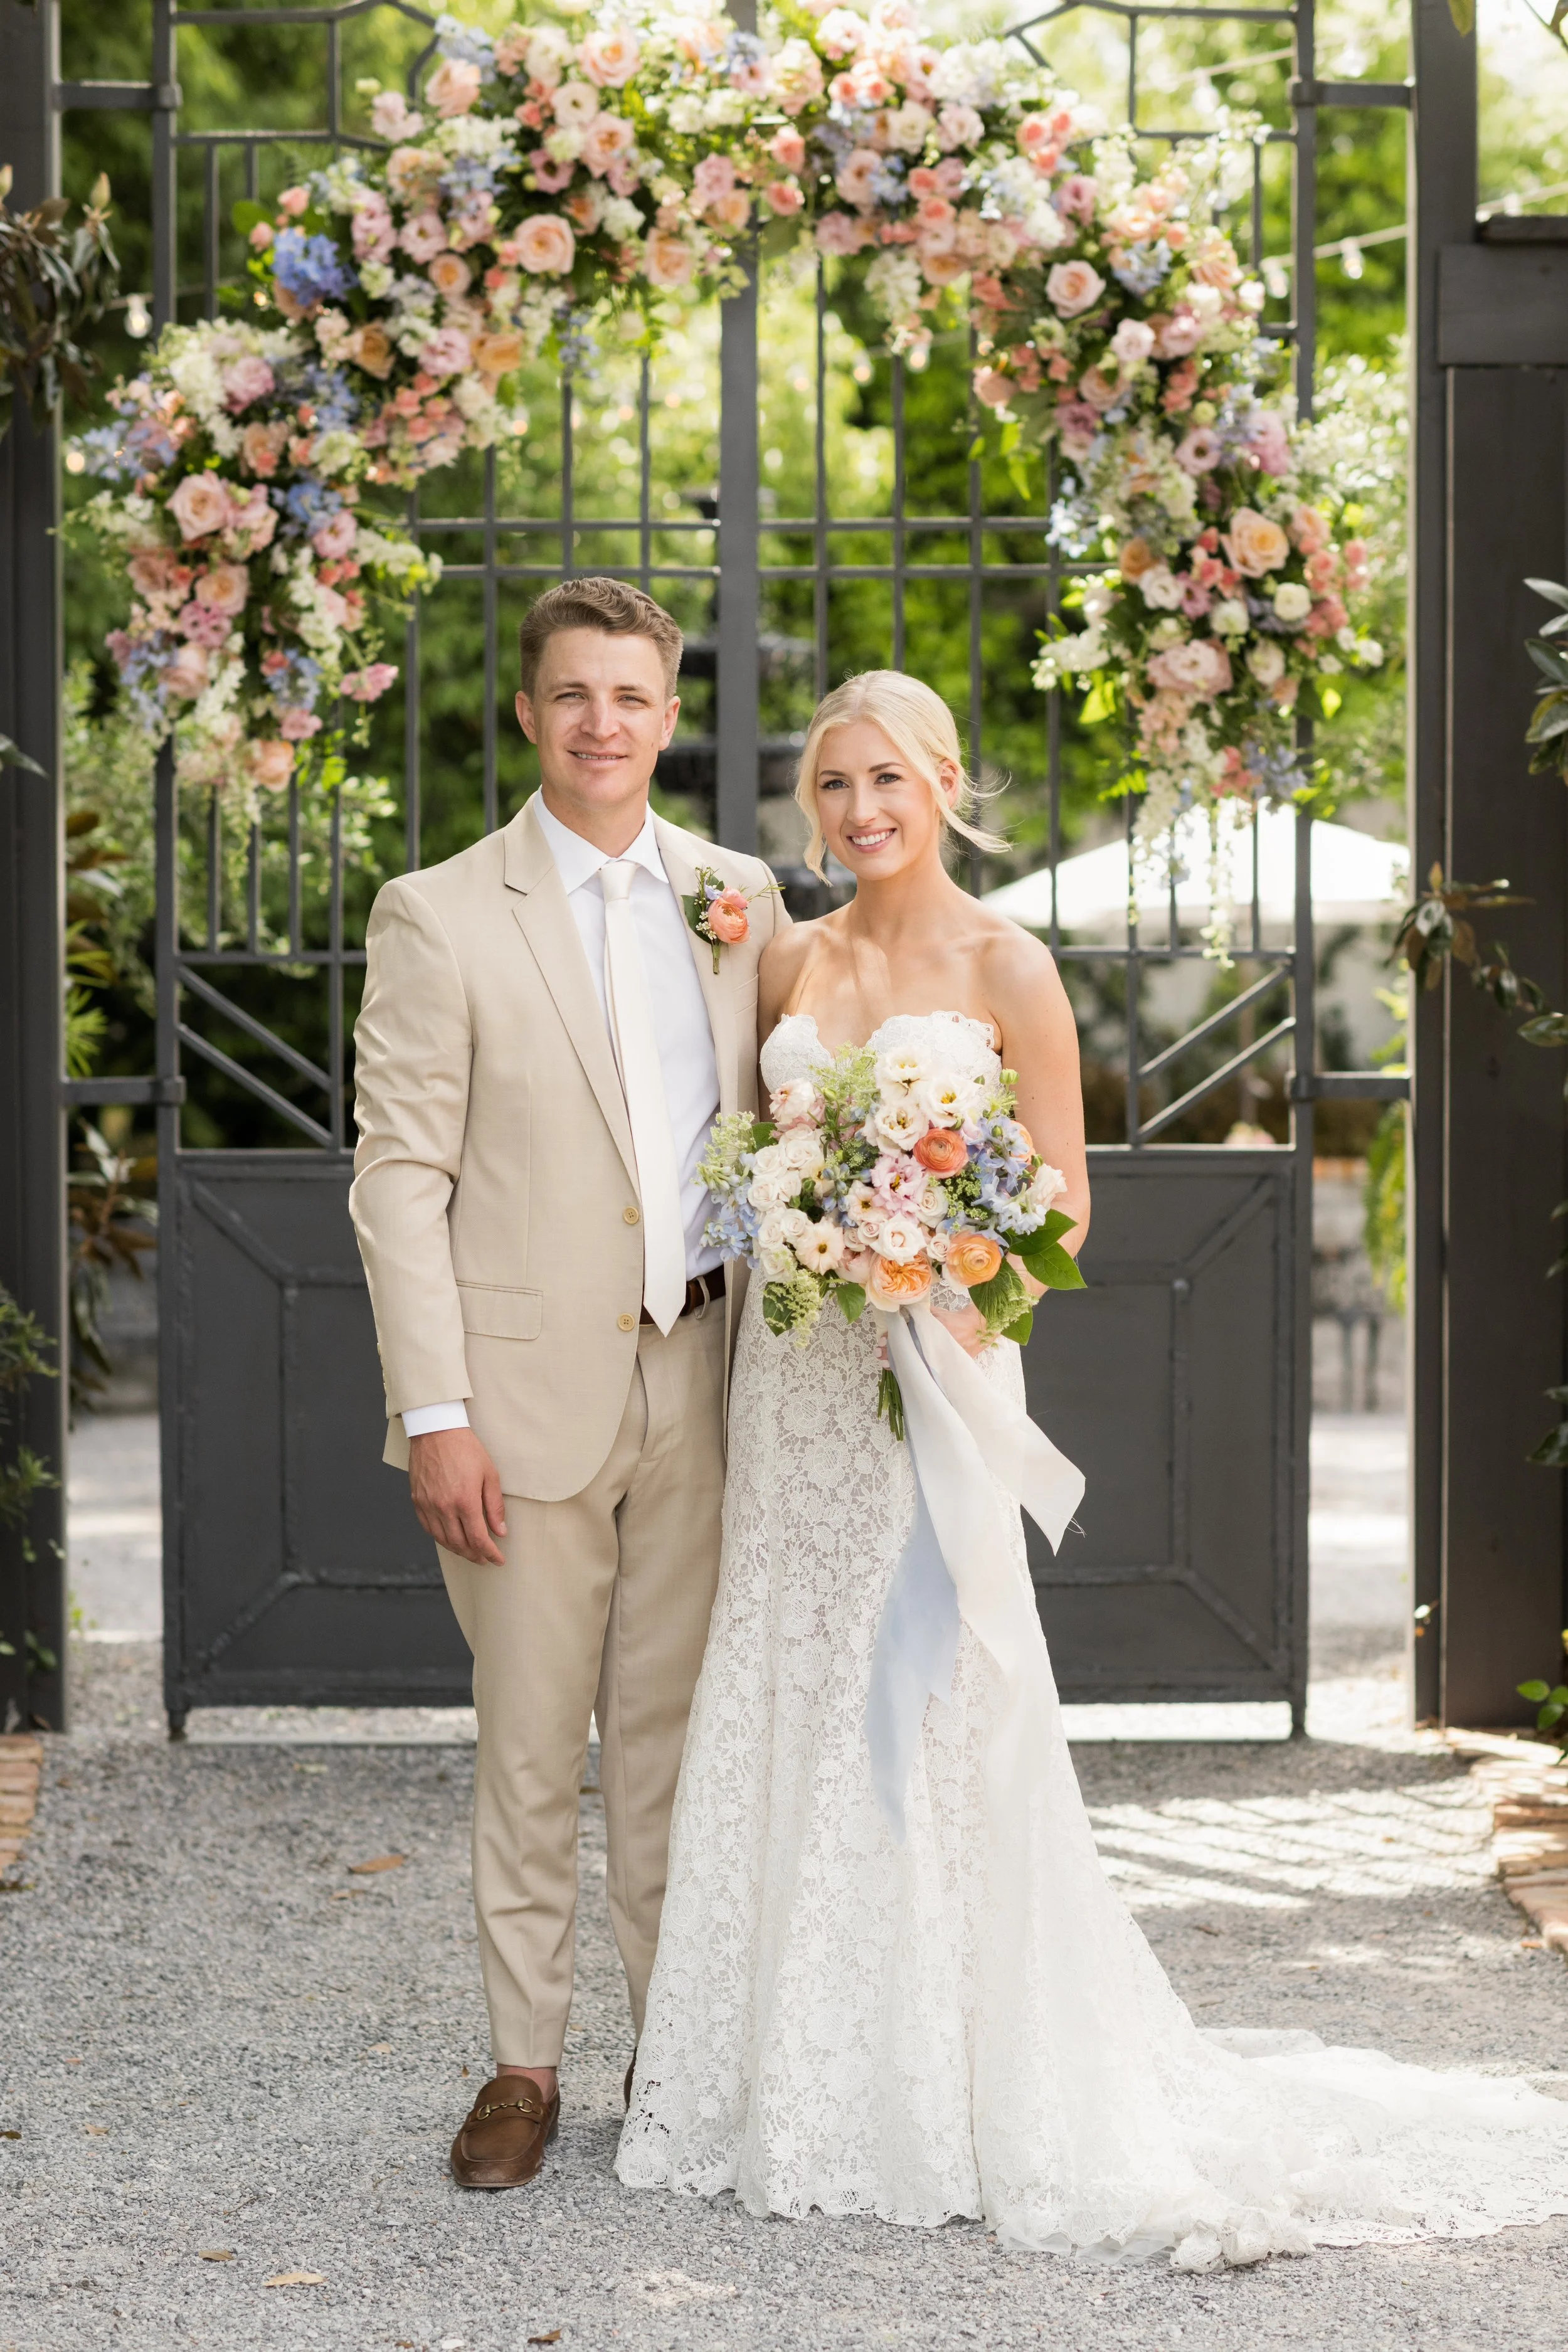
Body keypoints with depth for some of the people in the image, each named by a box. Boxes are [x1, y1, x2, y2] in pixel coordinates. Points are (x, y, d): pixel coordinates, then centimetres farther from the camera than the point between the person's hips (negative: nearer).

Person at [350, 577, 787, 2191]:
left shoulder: (741, 899, 9)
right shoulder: (440, 918, -4)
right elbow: (399, 1181, -6)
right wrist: (434, 1412, -12)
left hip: (696, 1380, 3)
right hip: (529, 1391, -3)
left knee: (671, 1738, 11)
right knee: (527, 1746, 4)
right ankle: (522, 2063, 16)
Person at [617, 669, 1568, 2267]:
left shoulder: (1005, 969, -3)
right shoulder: (790, 965, 10)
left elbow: (1060, 1207, -4)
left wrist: (955, 1328, -17)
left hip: (935, 1371, -5)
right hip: (791, 1372, 5)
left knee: (935, 1713, -4)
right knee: (788, 1718, 7)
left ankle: (977, 2094, 8)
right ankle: (803, 2089, 18)